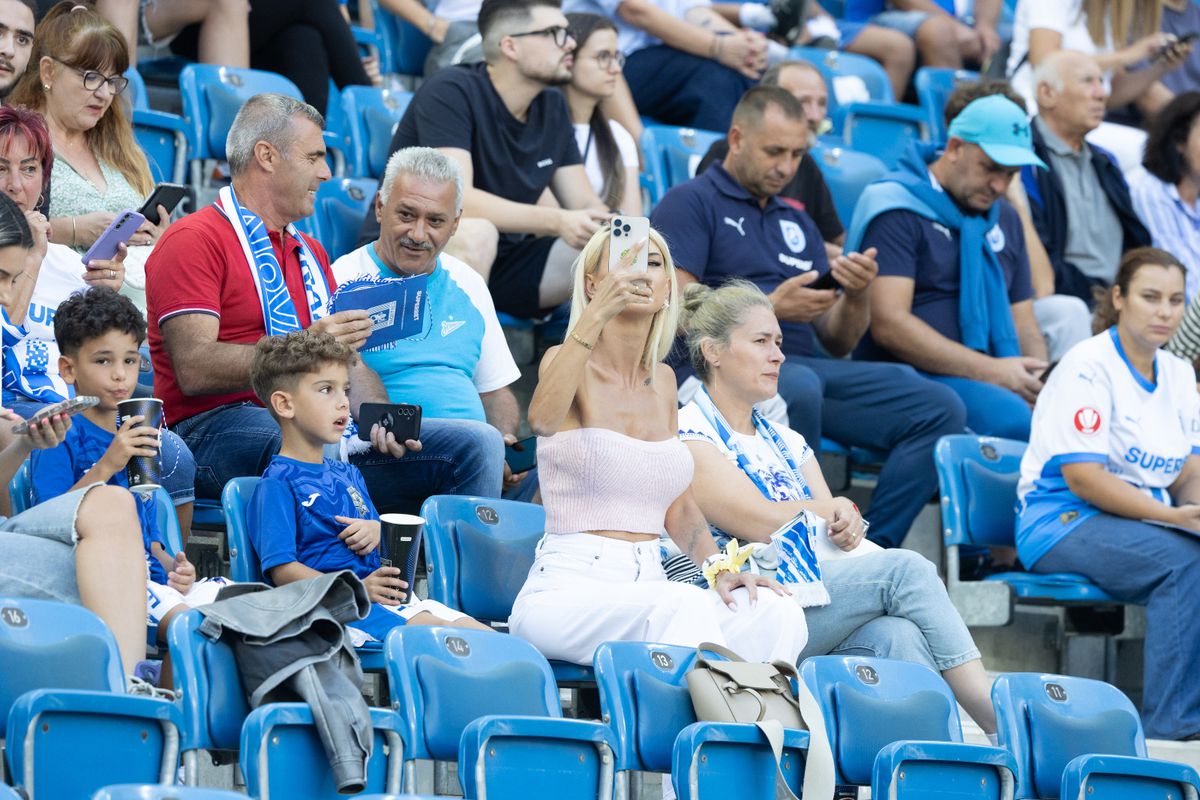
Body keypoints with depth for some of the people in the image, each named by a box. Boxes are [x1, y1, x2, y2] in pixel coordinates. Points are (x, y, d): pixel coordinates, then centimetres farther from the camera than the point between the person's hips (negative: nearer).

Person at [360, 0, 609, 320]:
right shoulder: (450, 92, -16)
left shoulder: (553, 108, 8)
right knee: (476, 232, -39)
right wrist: (557, 222, -37)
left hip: (500, 261, 7)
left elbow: (585, 204, 5)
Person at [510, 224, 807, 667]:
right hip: (567, 589, -6)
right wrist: (595, 314, -36)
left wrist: (719, 567, 4)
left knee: (777, 614, -25)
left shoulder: (662, 380, 18)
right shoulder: (570, 363, -1)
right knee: (686, 606, -37)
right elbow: (543, 418, -27)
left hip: (649, 586, 6)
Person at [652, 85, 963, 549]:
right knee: (799, 387, -41)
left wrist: (856, 295, 0)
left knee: (939, 409, -13)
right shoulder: (691, 204, 7)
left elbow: (839, 342, 22)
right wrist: (771, 308, -15)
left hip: (804, 366, 7)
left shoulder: (797, 225, 28)